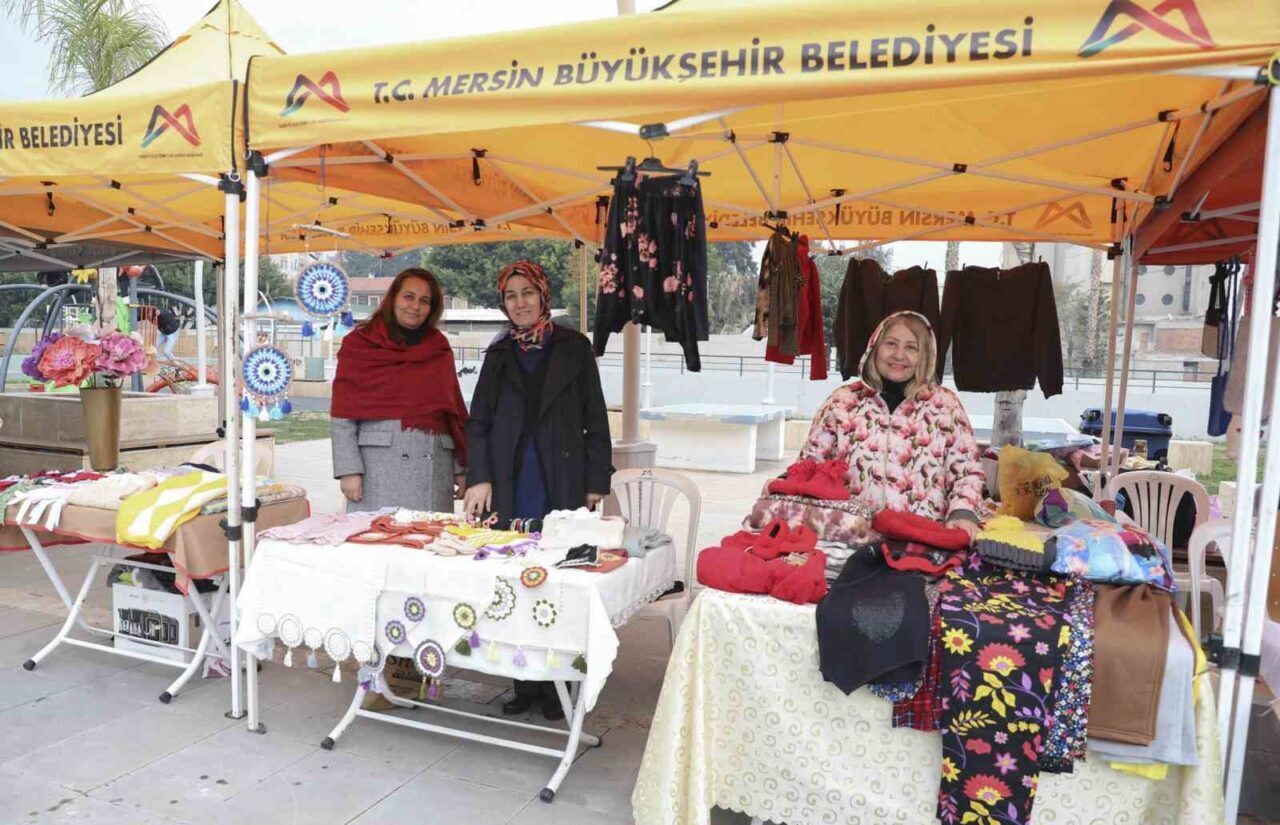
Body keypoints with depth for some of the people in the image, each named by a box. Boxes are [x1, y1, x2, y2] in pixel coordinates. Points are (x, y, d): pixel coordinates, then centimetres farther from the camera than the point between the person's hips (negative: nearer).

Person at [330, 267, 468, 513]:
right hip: (379, 462, -3)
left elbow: (455, 411, 13)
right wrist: (348, 470, -9)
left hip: (434, 463, 3)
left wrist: (461, 468, 7)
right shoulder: (360, 343, 6)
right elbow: (342, 416, 0)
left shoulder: (439, 348, 16)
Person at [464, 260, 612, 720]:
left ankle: (554, 685, 8)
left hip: (561, 486, -2)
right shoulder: (498, 355, 13)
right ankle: (524, 684, 13)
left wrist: (597, 482, -1)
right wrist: (479, 479, -1)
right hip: (509, 487, 2)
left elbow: (595, 421, 5)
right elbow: (478, 422, 11)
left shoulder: (574, 348, 6)